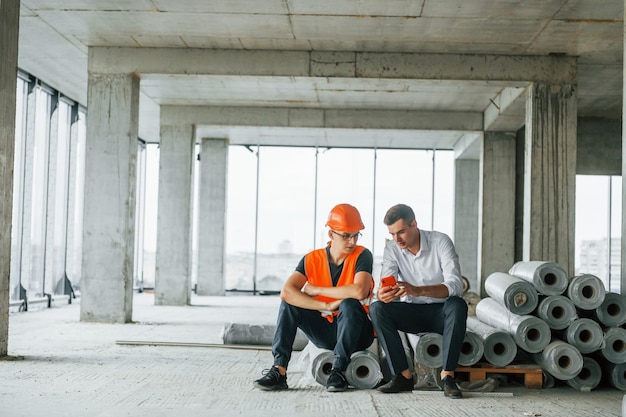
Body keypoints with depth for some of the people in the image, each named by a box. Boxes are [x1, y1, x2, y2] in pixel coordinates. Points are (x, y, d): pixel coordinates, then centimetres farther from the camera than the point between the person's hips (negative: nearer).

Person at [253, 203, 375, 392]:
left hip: (356, 332, -3)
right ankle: (279, 370, -22)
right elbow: (286, 292, -19)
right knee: (289, 304, -16)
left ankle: (339, 371, -23)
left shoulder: (362, 255, -12)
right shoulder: (312, 259, -5)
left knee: (349, 304, -33)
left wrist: (316, 290, -19)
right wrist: (326, 306, -29)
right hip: (324, 332, 3)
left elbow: (359, 291, -31)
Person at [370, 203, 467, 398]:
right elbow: (384, 284, -15)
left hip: (440, 312, -3)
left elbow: (455, 286, -27)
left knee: (458, 305, -36)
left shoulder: (441, 242, -16)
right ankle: (403, 375, -24)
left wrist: (418, 290, -44)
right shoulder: (391, 248, -4)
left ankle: (447, 375, -31)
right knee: (376, 308, -23)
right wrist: (382, 294, -42)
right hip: (411, 312, 3)